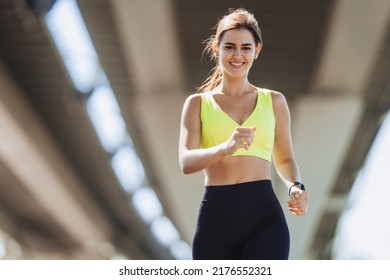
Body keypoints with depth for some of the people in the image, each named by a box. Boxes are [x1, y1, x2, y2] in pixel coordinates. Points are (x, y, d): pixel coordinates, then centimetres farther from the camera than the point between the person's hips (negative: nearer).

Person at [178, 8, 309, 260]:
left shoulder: (274, 101, 14)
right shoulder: (198, 103, 10)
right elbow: (186, 161, -5)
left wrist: (296, 187, -1)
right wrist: (226, 148, -25)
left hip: (264, 214, 0)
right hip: (216, 216, 0)